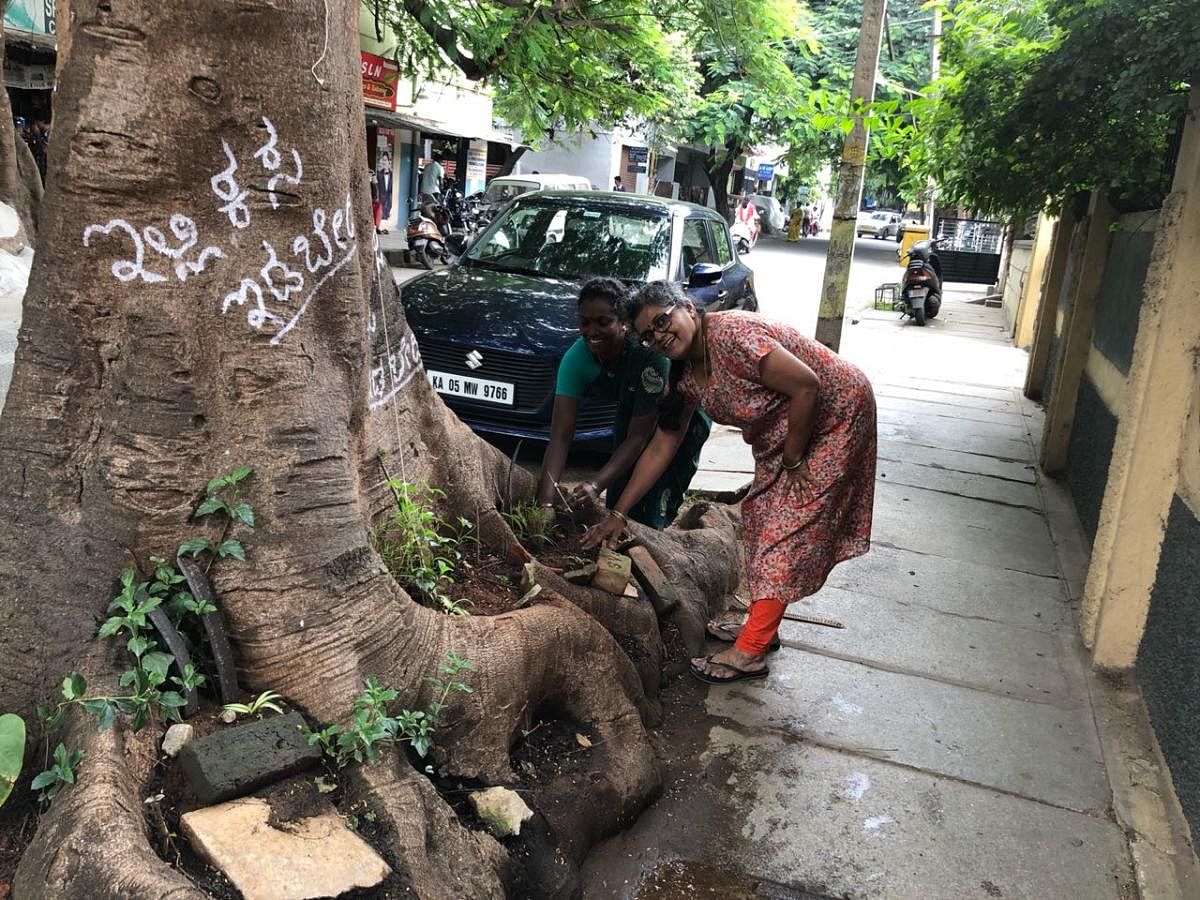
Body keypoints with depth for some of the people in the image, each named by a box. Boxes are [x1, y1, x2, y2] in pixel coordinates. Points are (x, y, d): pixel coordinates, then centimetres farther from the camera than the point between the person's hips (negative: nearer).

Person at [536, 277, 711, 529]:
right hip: (633, 407, 5)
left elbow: (639, 437, -35)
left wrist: (596, 485, -46)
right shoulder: (577, 357, -24)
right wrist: (546, 498, -40)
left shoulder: (650, 354, -38)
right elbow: (561, 434, -28)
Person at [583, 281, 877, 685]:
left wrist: (793, 460, -20)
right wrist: (616, 515, 2)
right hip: (780, 433, 9)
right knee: (760, 518, 12)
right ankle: (762, 625, 27)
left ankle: (750, 652, -5)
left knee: (789, 528, -9)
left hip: (835, 413, -9)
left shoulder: (732, 334, -29)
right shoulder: (687, 377, -2)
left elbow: (806, 386, -29)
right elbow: (660, 448, 2)